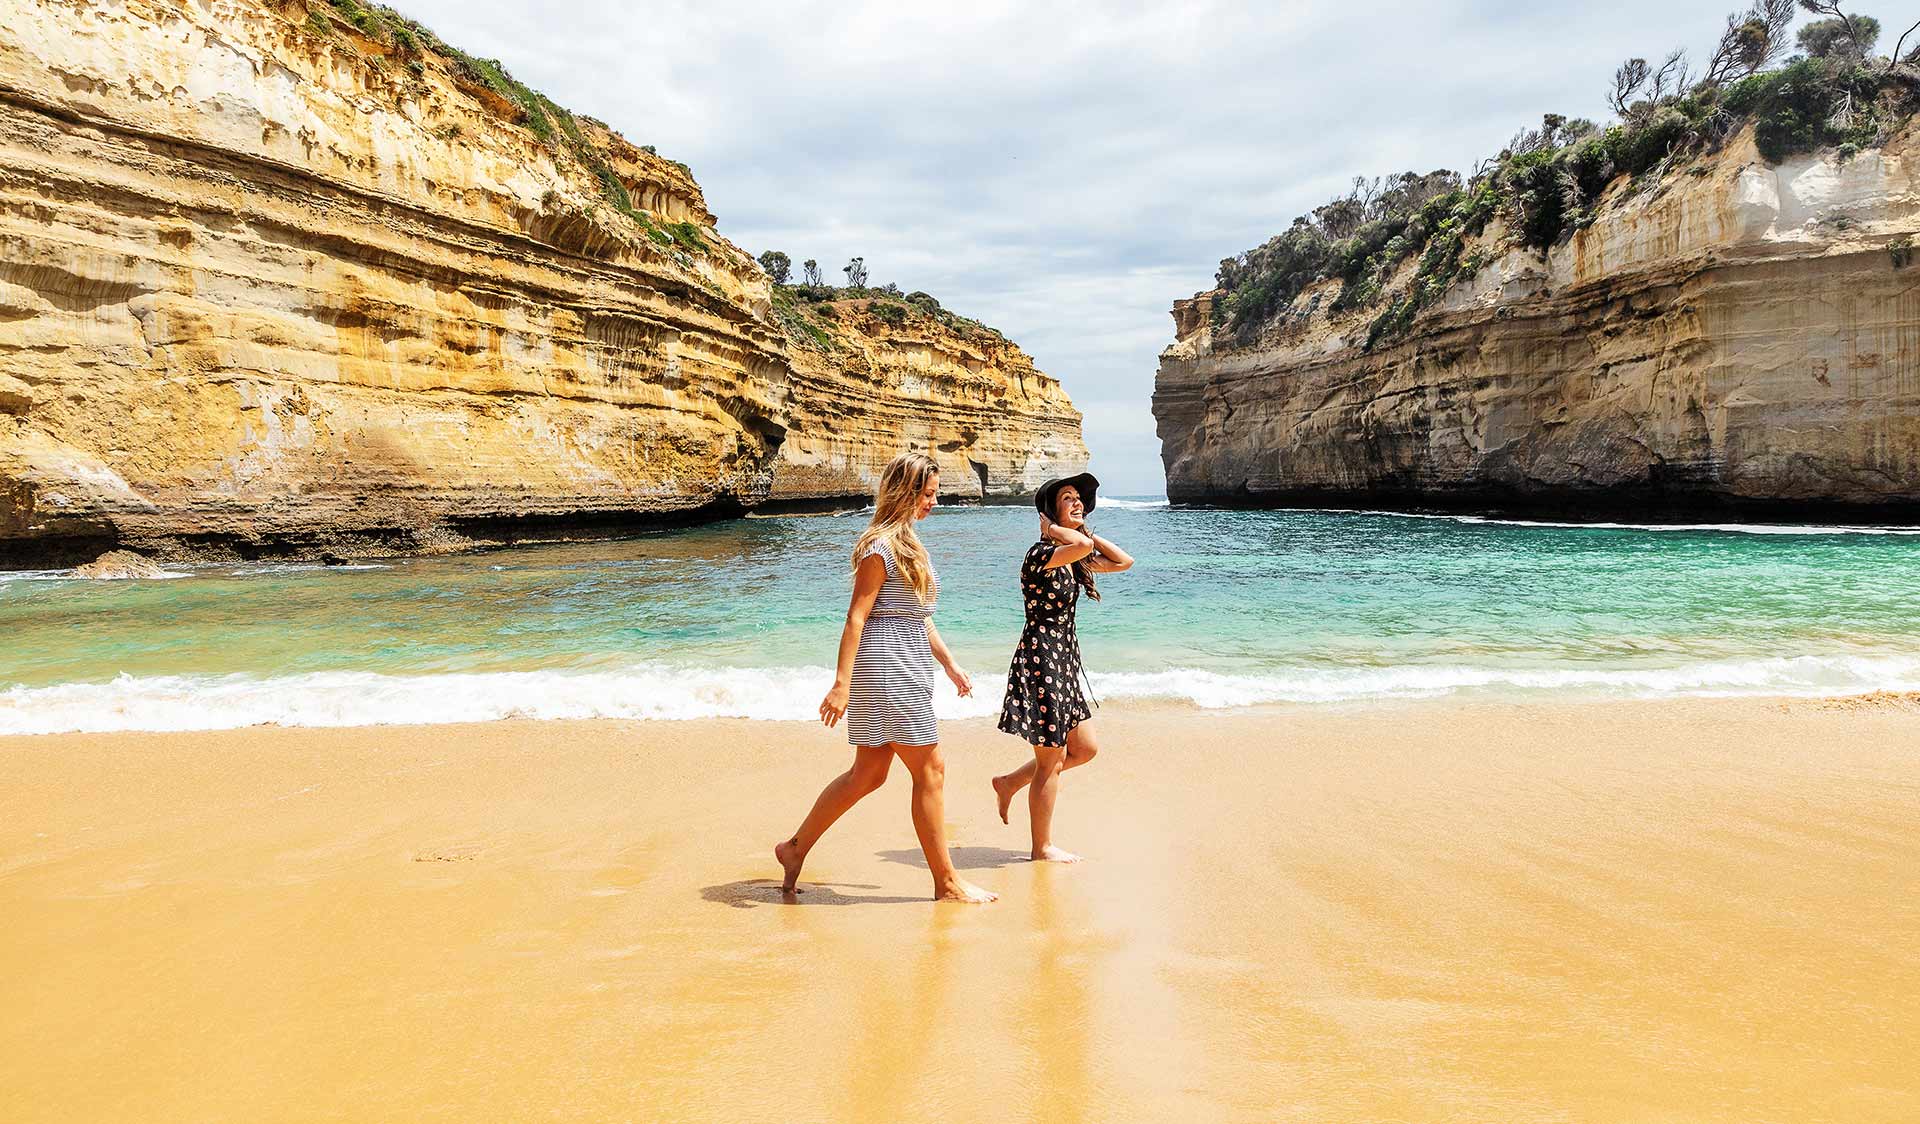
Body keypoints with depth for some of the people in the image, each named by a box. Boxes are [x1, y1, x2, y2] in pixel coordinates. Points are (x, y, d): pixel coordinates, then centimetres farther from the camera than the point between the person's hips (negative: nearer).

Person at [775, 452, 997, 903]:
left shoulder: (906, 543, 18)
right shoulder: (881, 546, -13)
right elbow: (856, 616, -16)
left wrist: (949, 664, 23)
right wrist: (842, 683, -20)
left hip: (906, 669, 10)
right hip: (887, 667, -10)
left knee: (868, 773, 13)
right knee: (931, 769, -4)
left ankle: (796, 848, 23)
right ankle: (947, 882, 5)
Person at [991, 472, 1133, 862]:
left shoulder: (1074, 560, 12)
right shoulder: (1041, 554, -17)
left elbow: (1123, 561, 14)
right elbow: (1083, 546, -36)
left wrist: (1084, 528, 10)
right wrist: (1050, 528, -17)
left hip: (1065, 659, 10)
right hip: (1041, 658, -10)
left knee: (1084, 749, 17)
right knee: (1050, 761, 1)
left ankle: (1009, 782, 29)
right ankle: (1042, 848, 15)